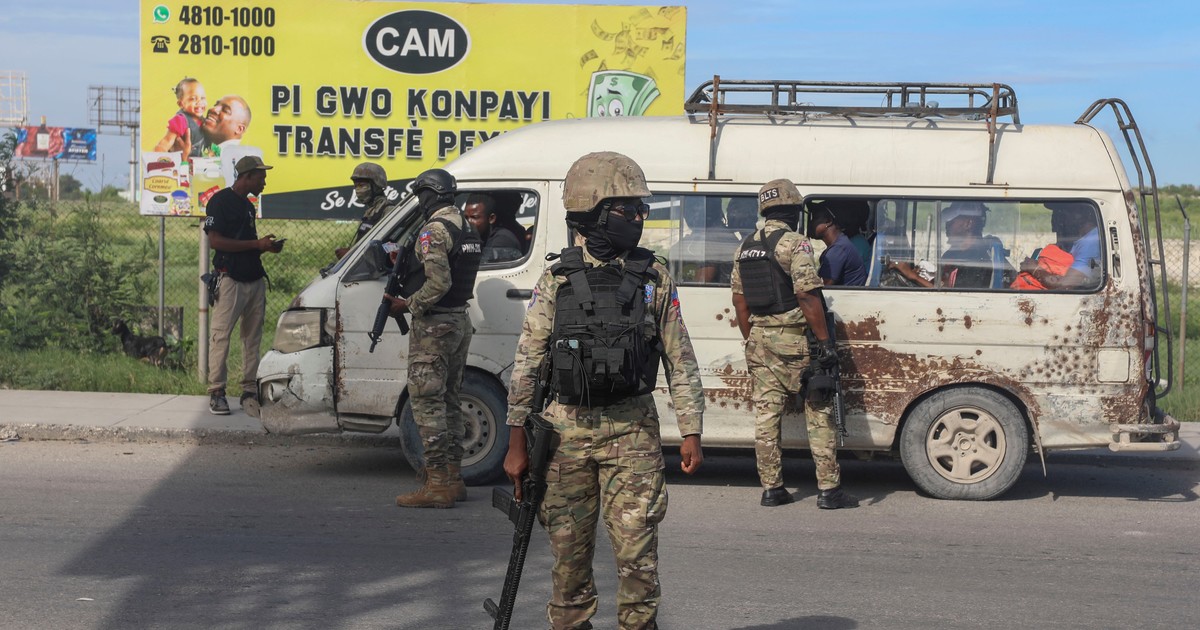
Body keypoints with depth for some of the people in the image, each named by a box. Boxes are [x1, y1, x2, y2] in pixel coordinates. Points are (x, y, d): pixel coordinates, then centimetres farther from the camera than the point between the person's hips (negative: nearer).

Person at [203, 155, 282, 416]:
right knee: (221, 336, -6)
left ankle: (250, 391, 10)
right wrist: (256, 244, -15)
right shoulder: (220, 201, -6)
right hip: (230, 279, -8)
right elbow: (215, 241, -14)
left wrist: (267, 246, 8)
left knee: (253, 338, 6)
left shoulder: (247, 205, 21)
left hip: (255, 279, 8)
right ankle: (216, 392, -1)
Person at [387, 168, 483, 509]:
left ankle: (438, 483, -8)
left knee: (427, 402, -6)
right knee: (449, 401, 15)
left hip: (433, 325, -10)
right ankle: (453, 478, 19)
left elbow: (438, 283, -25)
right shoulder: (469, 229, 13)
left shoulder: (434, 231, -16)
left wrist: (408, 305, -12)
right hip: (460, 322, 10)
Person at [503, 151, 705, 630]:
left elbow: (680, 362, 7)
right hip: (567, 429, 0)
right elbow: (527, 363, 4)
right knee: (569, 552, 7)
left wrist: (691, 433, 1)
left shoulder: (655, 279, 4)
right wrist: (517, 441, 1)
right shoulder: (557, 281, 2)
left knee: (636, 552, -3)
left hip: (633, 432, 0)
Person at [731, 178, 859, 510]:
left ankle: (771, 488, 11)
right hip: (794, 339, -7)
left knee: (766, 414, 8)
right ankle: (828, 489, 0)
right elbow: (807, 295, -18)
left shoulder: (745, 247, 11)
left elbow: (739, 300, 14)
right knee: (818, 413, 0)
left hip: (760, 340, 7)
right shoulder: (794, 243, -11)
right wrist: (825, 341, -16)